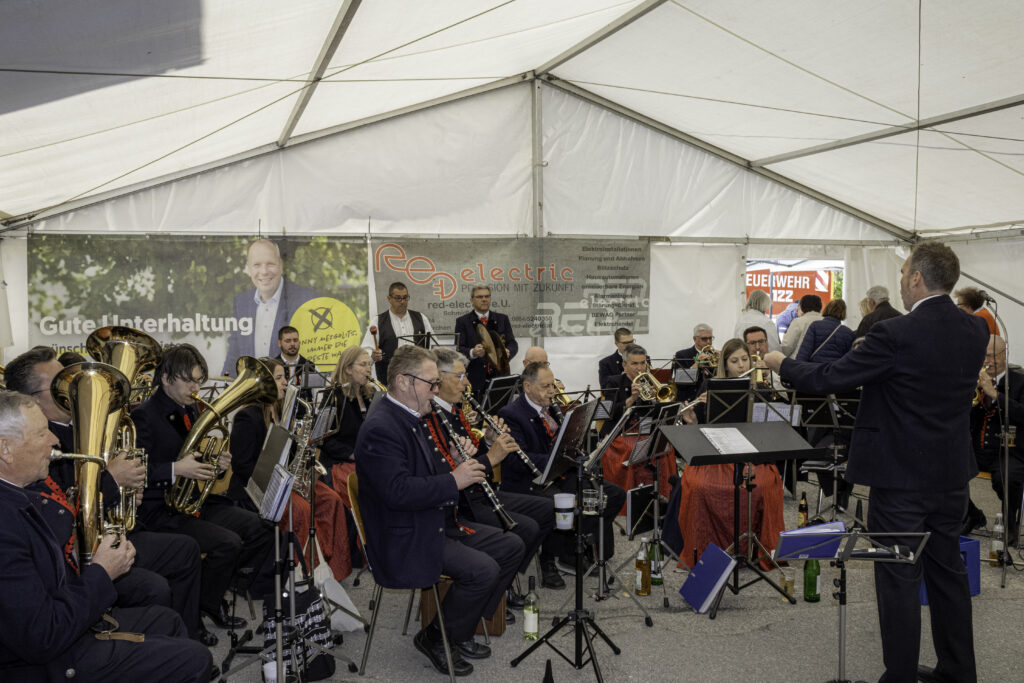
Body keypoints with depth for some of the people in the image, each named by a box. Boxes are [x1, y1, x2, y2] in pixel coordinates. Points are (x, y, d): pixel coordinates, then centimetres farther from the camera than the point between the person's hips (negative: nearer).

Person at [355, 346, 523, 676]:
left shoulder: (412, 419, 12)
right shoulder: (380, 429, -21)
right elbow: (398, 491, -31)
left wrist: (459, 460, 1)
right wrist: (454, 481, -26)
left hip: (437, 523, 10)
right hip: (403, 541, -10)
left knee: (511, 546, 7)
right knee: (483, 569, -24)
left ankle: (462, 628, 17)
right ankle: (435, 638, 1)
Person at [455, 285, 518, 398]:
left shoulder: (502, 319, 14)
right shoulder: (462, 321, 6)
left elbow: (512, 343, 9)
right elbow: (459, 349, -2)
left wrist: (507, 352, -15)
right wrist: (472, 353, -24)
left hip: (499, 376, 2)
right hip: (474, 380, -2)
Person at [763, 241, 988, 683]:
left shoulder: (896, 335, -21)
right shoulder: (976, 331, 0)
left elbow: (827, 380, -18)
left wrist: (781, 364, -1)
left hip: (901, 477, -7)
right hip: (952, 474, 7)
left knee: (899, 578, 4)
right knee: (948, 571, 19)